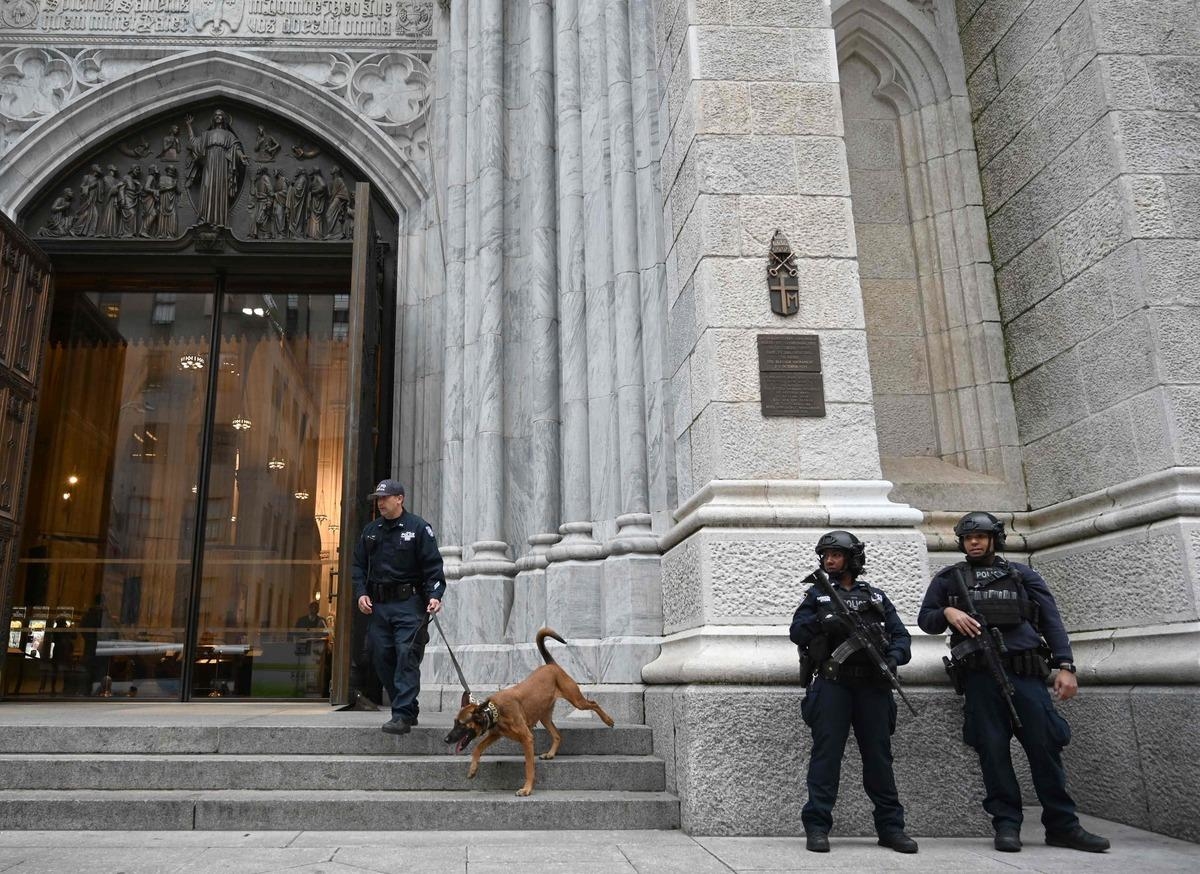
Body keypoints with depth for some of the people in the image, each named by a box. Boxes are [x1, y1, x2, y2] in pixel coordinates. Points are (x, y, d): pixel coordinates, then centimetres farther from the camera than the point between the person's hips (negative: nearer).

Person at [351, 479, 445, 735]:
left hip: (409, 603, -5)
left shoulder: (418, 527, -1)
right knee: (383, 659, 6)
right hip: (378, 605, 6)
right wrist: (361, 593, 1)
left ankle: (403, 714, -10)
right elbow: (359, 565, 17)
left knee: (407, 656, -12)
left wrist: (435, 595, -17)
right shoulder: (370, 531, 15)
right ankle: (409, 707, 20)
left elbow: (433, 565, -5)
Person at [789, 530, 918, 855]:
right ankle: (816, 826, 0)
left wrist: (892, 658, -9)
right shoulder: (817, 594, 13)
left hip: (872, 685, 2)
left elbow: (901, 635, 12)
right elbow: (797, 631, 3)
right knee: (826, 753, -4)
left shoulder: (876, 596, 17)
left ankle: (890, 826, 14)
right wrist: (820, 623, -17)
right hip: (832, 684, -2)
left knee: (879, 755, 5)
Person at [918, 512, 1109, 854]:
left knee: (1045, 745, -1)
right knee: (993, 749, -2)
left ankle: (1062, 825, 10)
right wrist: (947, 612, -9)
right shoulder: (948, 578, 14)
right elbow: (925, 619, 13)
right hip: (979, 675, -1)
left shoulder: (1023, 575, 15)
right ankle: (1006, 824, 6)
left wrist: (1065, 665, -3)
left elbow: (1051, 621, 9)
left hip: (1025, 672, 1)